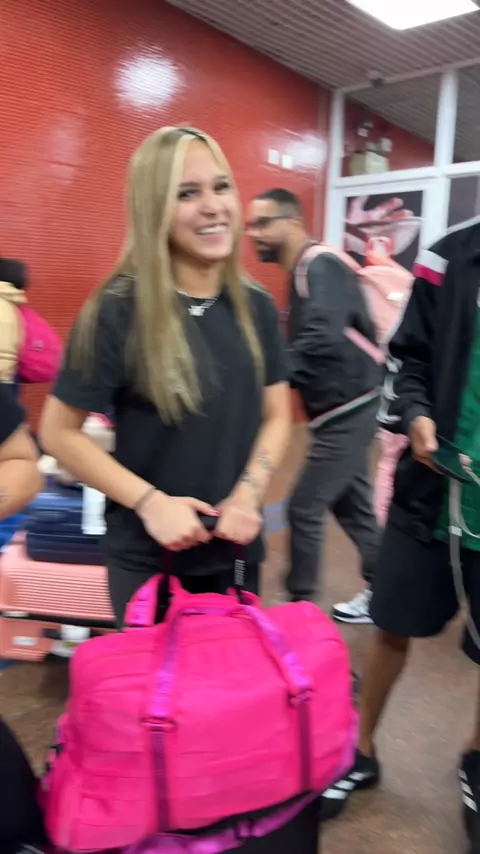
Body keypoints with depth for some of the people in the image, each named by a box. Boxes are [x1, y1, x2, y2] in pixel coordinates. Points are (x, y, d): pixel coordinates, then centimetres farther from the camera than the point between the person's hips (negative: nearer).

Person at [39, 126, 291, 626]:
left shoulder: (256, 308, -1)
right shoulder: (117, 312, -14)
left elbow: (276, 415, 5)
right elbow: (59, 434, -10)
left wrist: (249, 494, -11)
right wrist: (149, 501, -19)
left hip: (236, 547, 4)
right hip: (146, 556, -4)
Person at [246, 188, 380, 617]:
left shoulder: (321, 267, -17)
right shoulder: (307, 271, 13)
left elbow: (321, 343, -31)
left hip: (346, 412, -10)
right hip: (344, 410, 10)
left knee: (304, 507, -2)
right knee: (352, 506, 17)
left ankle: (300, 605, 14)